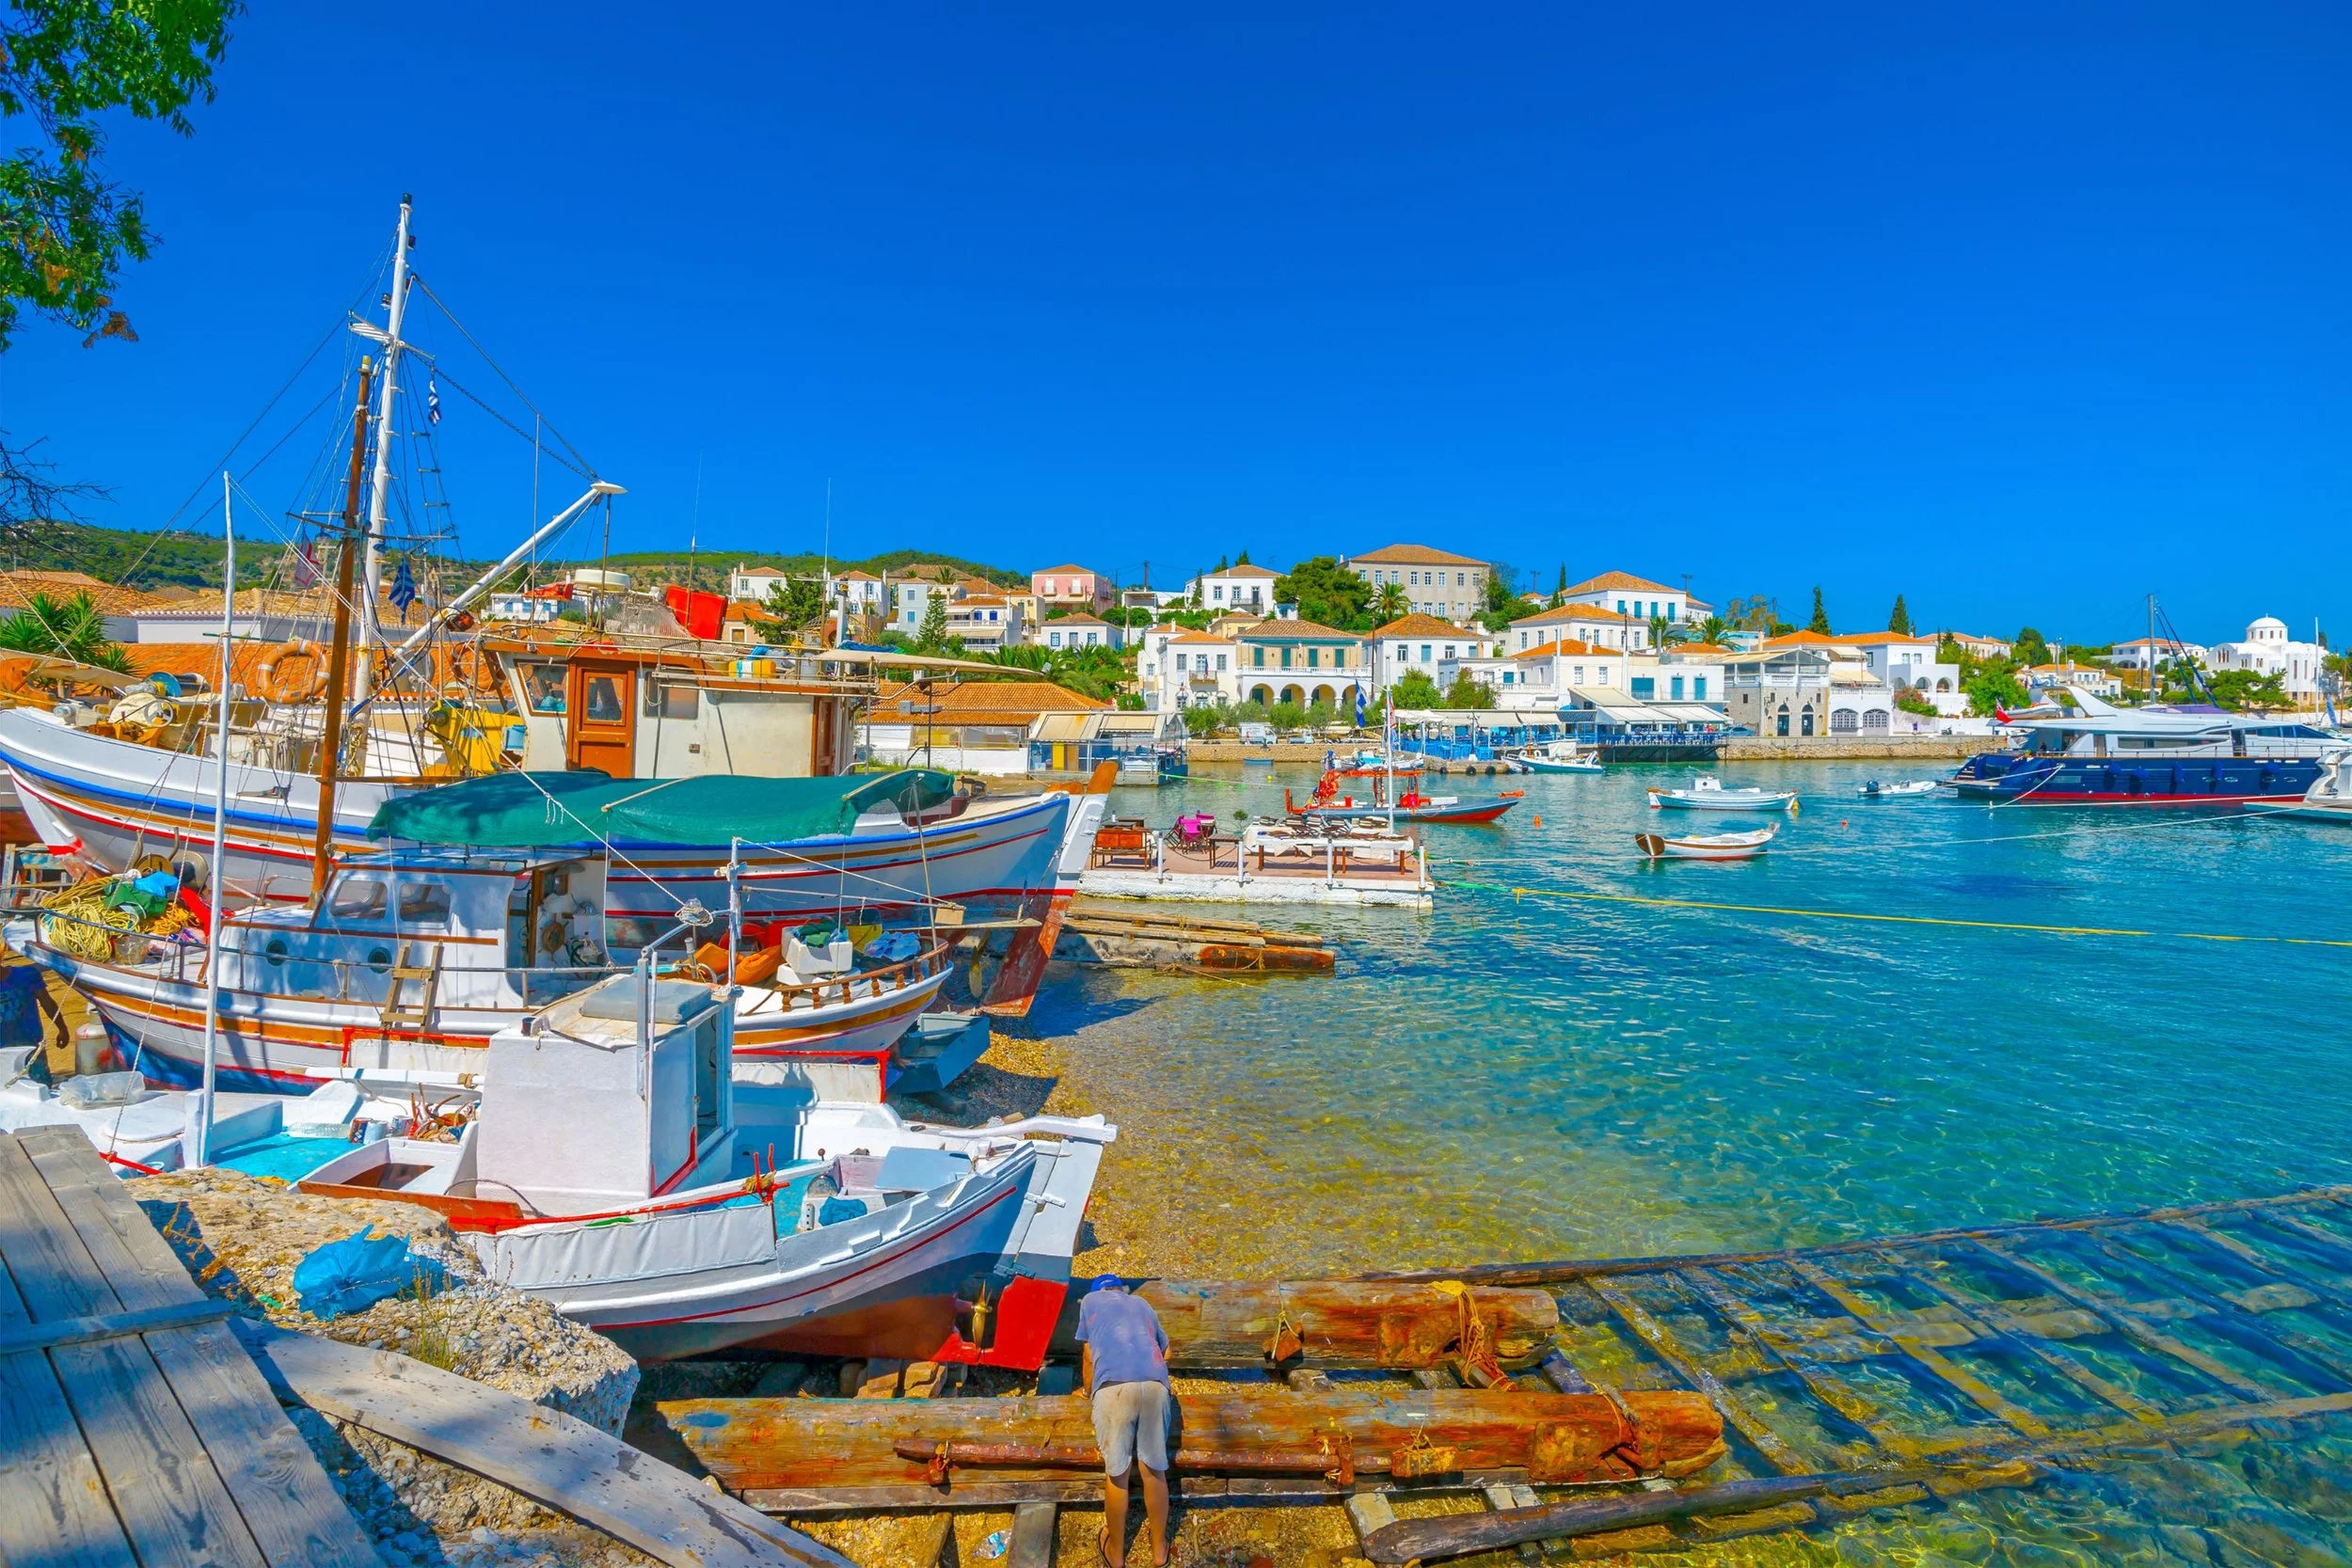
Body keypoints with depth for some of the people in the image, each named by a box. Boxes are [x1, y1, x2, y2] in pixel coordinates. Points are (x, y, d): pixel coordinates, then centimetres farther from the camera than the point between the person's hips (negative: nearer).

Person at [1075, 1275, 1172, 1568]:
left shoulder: (1091, 1300, 27)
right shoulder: (1142, 1304, 34)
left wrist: (1089, 1393, 44)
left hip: (1113, 1384, -3)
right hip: (1154, 1382, 3)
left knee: (1117, 1472, 9)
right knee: (1154, 1469, 13)